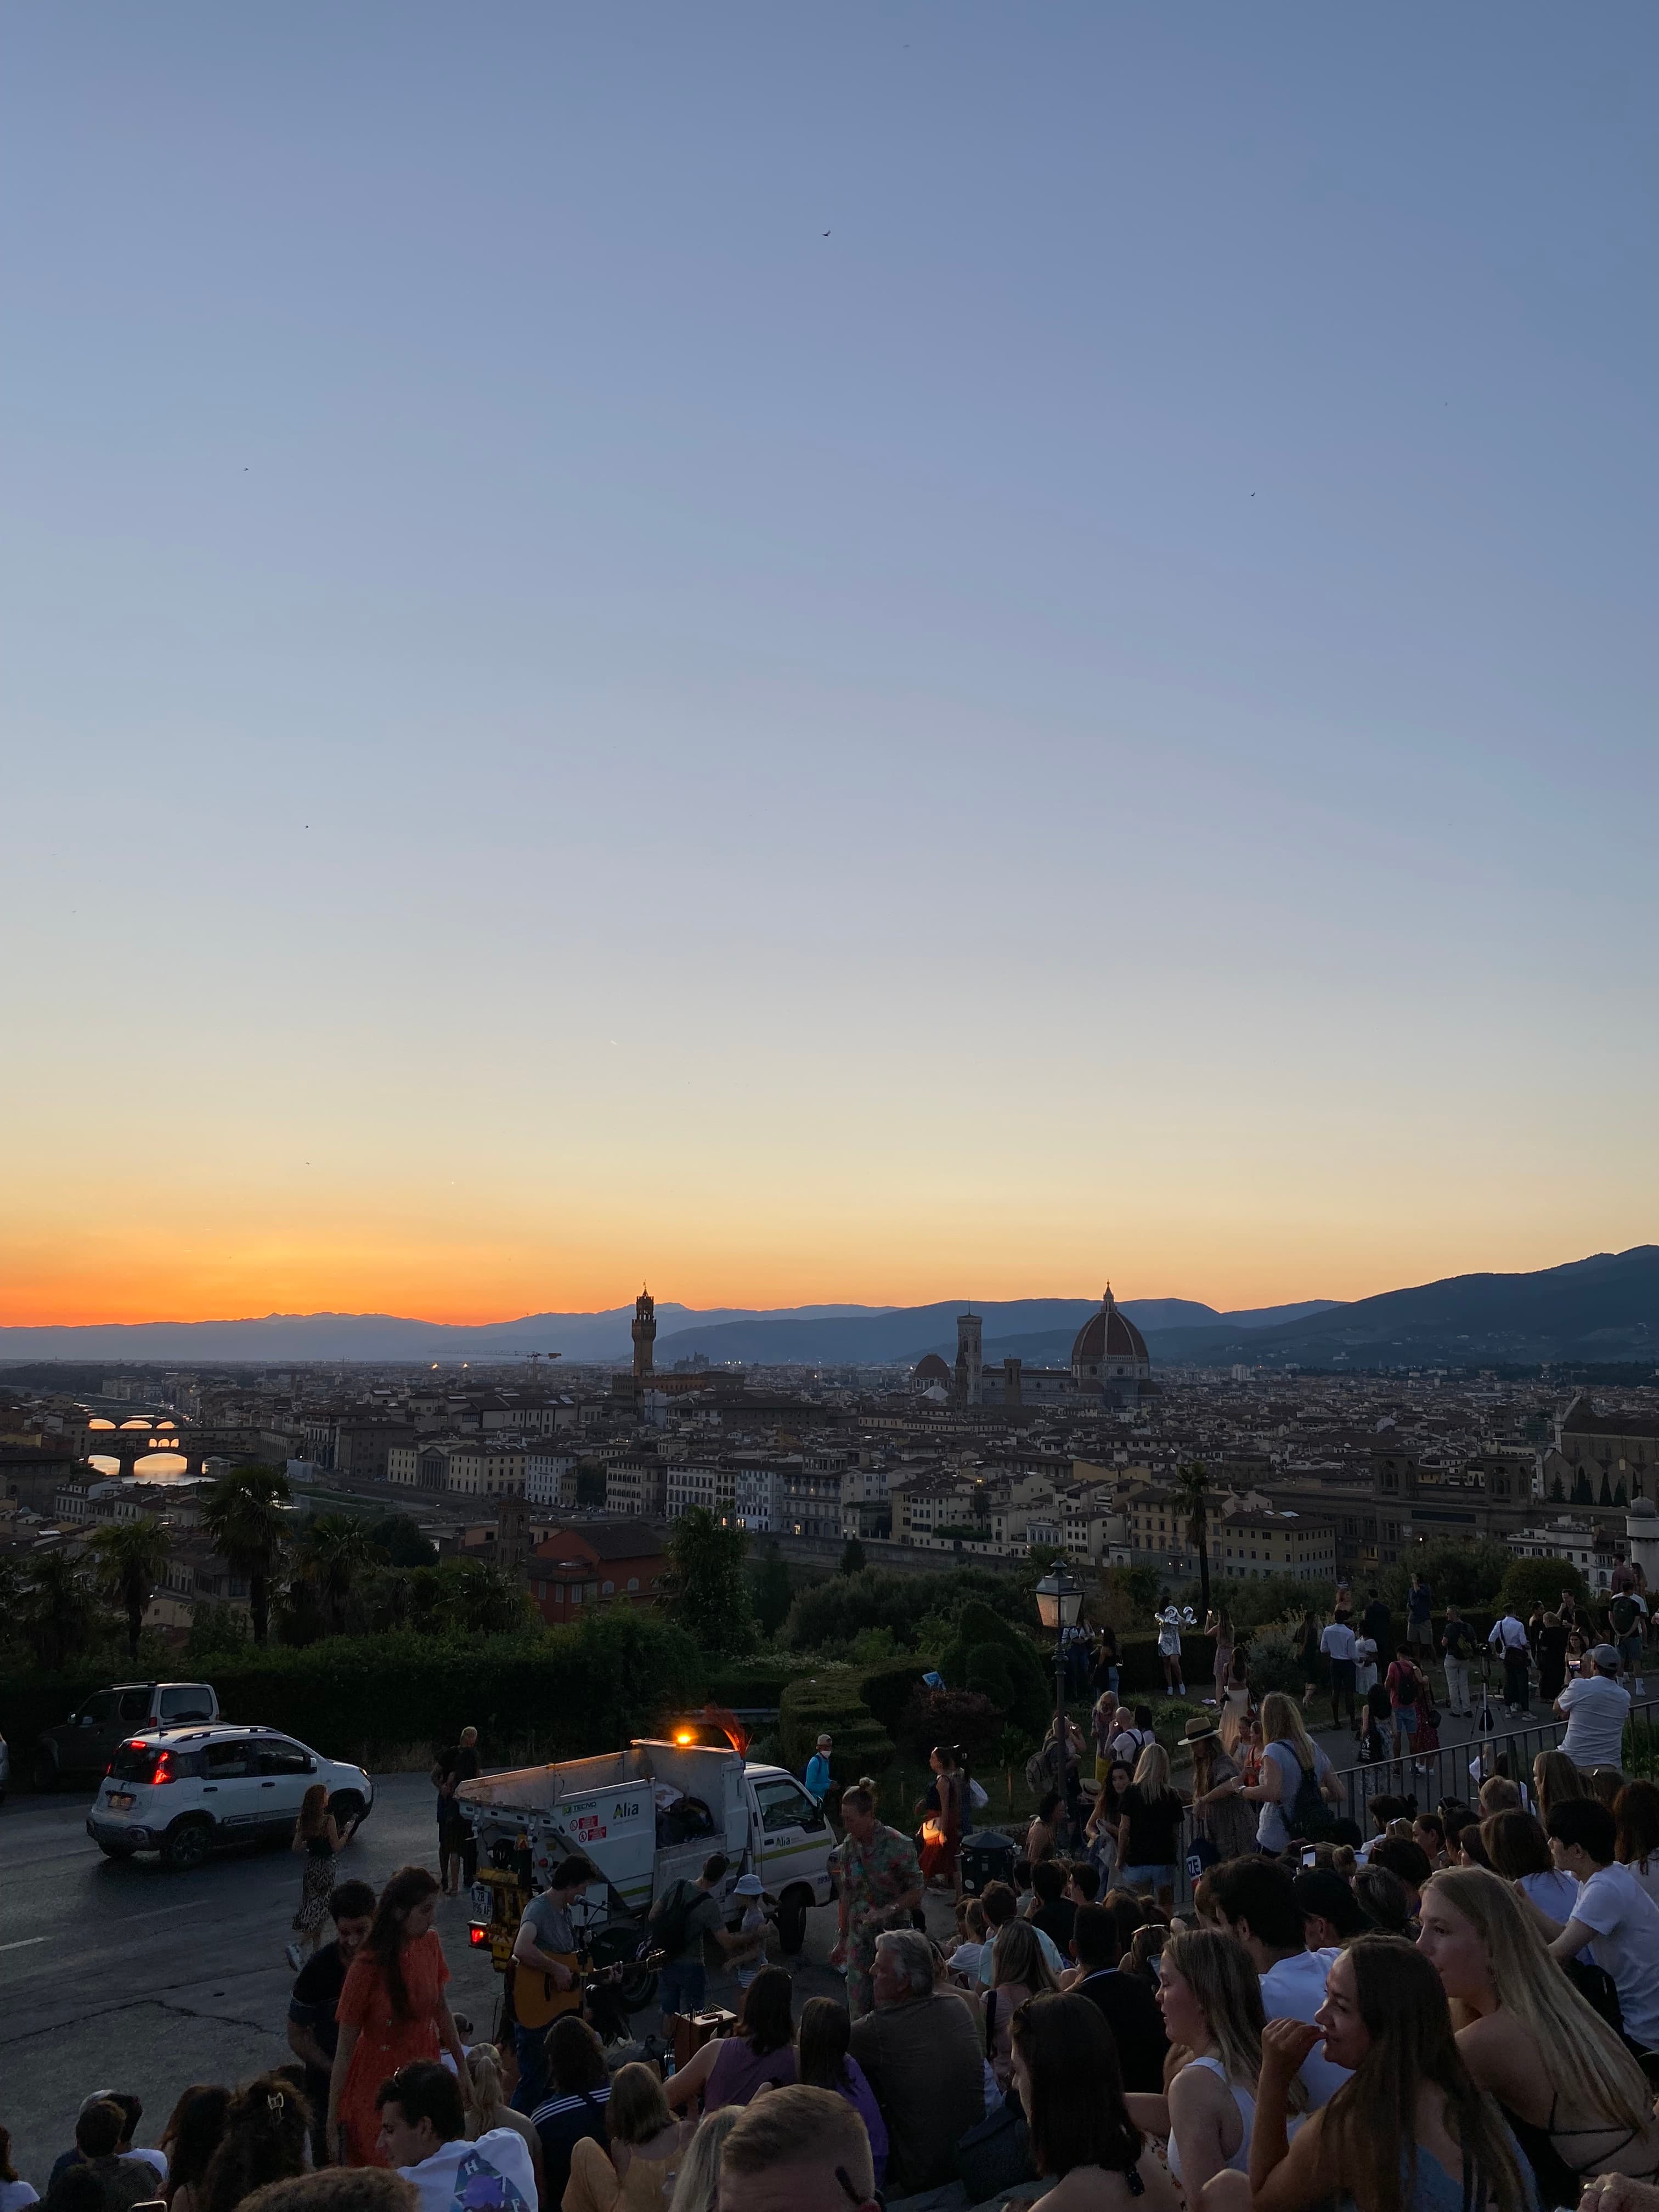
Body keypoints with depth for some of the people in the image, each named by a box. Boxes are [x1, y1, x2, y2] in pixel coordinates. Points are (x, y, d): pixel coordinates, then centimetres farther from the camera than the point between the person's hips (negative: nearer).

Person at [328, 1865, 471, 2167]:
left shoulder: (430, 1943, -6)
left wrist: (463, 2069, 13)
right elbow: (345, 2050, -16)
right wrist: (332, 2126, -12)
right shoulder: (367, 1968, -23)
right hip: (378, 2086, -5)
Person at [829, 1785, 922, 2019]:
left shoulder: (898, 1846, -14)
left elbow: (916, 1892, -9)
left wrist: (887, 1911, -21)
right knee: (858, 2008, 4)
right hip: (860, 1936, 5)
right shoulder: (849, 1847, 4)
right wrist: (842, 1939, 16)